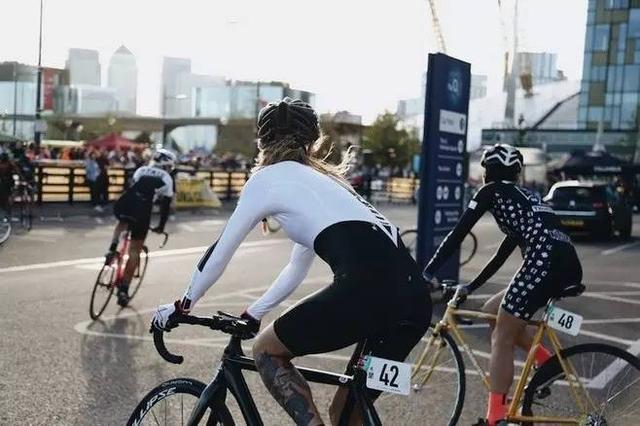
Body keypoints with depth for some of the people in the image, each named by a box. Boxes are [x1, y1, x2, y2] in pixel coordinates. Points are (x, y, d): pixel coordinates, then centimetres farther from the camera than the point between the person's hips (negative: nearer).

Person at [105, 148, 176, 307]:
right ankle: (124, 289, 5)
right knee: (134, 251, 8)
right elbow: (165, 205, 17)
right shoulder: (167, 179, 18)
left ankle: (112, 249, 13)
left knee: (122, 223, 39)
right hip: (141, 210, -3)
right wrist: (161, 227, 28)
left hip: (122, 205, 3)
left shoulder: (141, 170, 27)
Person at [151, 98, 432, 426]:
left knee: (266, 351, 17)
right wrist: (252, 315, 45)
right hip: (415, 296, 8)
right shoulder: (319, 178, 32)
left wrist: (181, 306, 30)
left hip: (366, 288, -7)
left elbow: (220, 252, 16)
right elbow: (298, 268, 38)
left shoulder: (268, 177, 12)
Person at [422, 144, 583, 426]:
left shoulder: (493, 190, 11)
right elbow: (502, 254, 34)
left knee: (502, 338, -1)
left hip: (545, 262, -8)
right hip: (567, 265, 8)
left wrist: (427, 273, 8)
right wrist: (469, 287, 36)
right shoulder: (523, 197, 32)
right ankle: (548, 362, 18)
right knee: (495, 312, 22)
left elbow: (459, 233, 4)